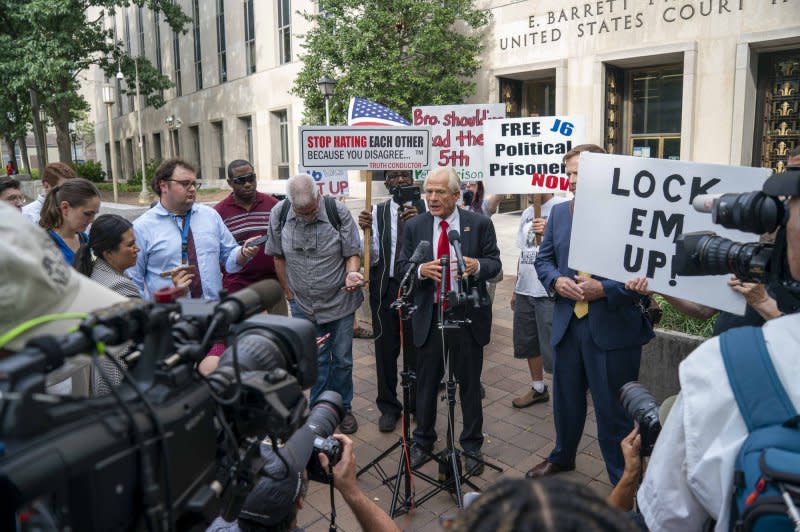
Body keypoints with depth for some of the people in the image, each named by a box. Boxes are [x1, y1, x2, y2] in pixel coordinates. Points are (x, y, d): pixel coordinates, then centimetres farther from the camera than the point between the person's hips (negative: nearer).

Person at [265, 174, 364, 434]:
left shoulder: (338, 211, -15)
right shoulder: (280, 213, -10)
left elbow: (352, 253, -8)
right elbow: (278, 257, 2)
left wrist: (352, 273, -29)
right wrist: (289, 291, 4)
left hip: (340, 301, -1)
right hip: (304, 305, 1)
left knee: (342, 359, 11)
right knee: (316, 360, 11)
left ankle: (343, 408, 30)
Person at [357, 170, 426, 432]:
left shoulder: (424, 208, -3)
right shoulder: (377, 211, 1)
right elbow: (373, 257, -1)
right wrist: (366, 230, -17)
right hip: (384, 288, 1)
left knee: (416, 349, 11)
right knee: (385, 350, 11)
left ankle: (419, 405, 32)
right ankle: (388, 407, 29)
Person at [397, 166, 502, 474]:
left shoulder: (480, 224, -3)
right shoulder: (414, 226, 2)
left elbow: (494, 263, -1)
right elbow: (403, 267, 2)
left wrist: (477, 266, -24)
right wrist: (421, 270, -21)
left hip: (468, 315, -1)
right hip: (428, 316, 2)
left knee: (470, 384, 12)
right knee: (426, 383, 13)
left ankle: (472, 446, 30)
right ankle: (423, 442, 33)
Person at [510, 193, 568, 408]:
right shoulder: (527, 213, 15)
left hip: (549, 293, -8)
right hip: (525, 291, 8)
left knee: (553, 348, -2)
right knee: (528, 343, 17)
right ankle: (538, 388, 34)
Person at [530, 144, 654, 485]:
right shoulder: (559, 213, 8)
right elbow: (543, 259, 13)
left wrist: (605, 289, -21)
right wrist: (556, 280, -6)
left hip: (613, 328, -6)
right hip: (567, 324, 6)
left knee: (613, 410, 7)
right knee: (566, 400, 23)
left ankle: (624, 483, 26)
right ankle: (562, 456, 47)